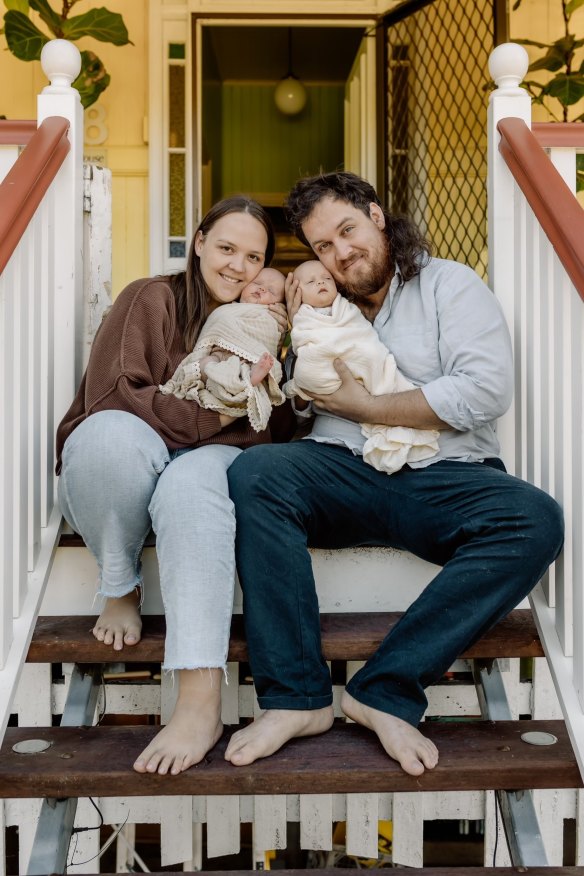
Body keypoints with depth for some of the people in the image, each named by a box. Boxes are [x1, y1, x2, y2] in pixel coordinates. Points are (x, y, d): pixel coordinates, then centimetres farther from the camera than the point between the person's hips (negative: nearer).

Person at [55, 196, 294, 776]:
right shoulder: (150, 300, 1)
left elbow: (276, 434, 6)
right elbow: (108, 396, -15)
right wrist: (211, 413, -19)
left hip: (208, 460, 1)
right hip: (117, 469, -1)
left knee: (193, 484, -37)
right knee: (113, 432, -37)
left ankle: (200, 702, -46)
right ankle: (121, 590, -12)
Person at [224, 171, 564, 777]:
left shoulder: (448, 284, 8)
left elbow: (486, 391, -8)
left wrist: (366, 407, -5)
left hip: (445, 478, -2)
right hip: (342, 472, 2)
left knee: (536, 520, -31)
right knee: (254, 472, -28)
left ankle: (386, 692, -29)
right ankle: (296, 697, -28)